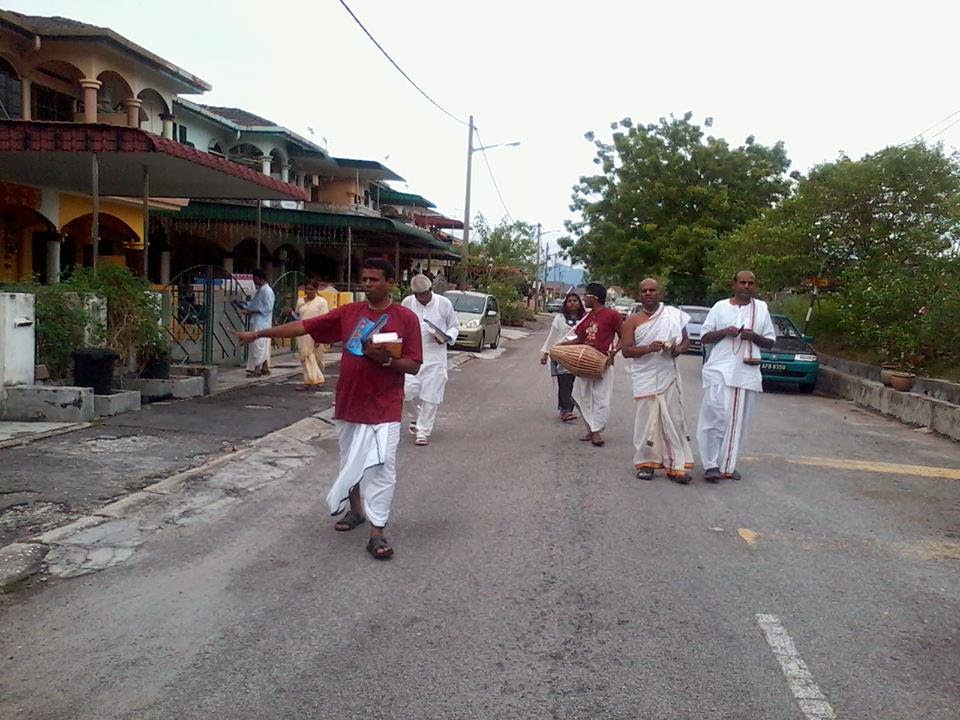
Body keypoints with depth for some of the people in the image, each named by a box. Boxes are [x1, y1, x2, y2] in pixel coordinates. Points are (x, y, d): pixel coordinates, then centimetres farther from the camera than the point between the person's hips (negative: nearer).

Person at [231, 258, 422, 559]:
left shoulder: (406, 318, -7)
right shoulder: (348, 313, 3)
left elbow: (414, 366, -7)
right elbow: (303, 326, 1)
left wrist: (386, 359, -25)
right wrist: (259, 333, -2)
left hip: (384, 409, -4)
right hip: (348, 405, 5)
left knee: (381, 467, -6)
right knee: (350, 462, 18)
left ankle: (377, 533, -1)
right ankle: (356, 510, 39)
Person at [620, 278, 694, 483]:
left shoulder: (675, 315, 7)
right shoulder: (633, 321, 3)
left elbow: (686, 341, 16)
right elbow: (626, 350, -4)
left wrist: (679, 349, -7)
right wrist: (649, 348, -20)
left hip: (669, 376, 1)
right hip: (645, 379, -1)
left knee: (674, 420, 0)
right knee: (647, 420, 1)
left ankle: (677, 466, 4)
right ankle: (646, 463, 13)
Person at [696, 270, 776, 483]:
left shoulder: (761, 308, 11)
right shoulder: (720, 307, 6)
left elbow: (770, 342, 12)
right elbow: (704, 337, 7)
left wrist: (753, 336, -8)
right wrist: (724, 332, -10)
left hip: (747, 374, 2)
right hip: (720, 371, -2)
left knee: (738, 421, 4)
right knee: (716, 417, -9)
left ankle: (728, 465, 13)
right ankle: (711, 464, -3)